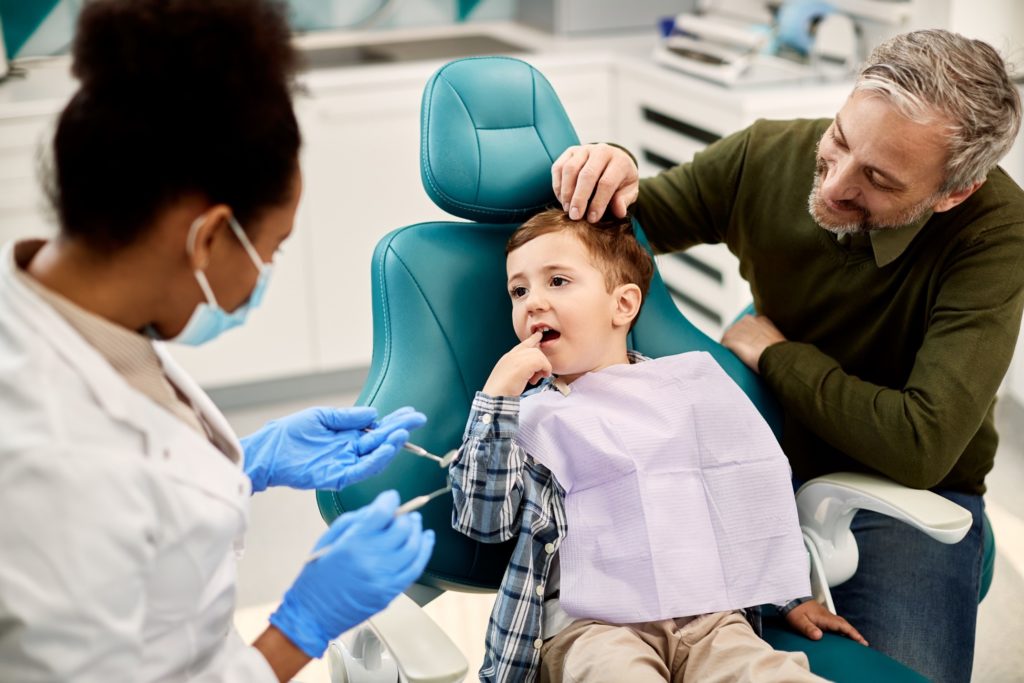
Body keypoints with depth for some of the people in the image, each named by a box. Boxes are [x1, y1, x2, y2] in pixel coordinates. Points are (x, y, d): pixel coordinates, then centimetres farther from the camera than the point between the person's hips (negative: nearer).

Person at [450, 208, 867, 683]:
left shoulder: (690, 382, 15)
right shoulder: (523, 413, 10)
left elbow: (753, 487, 21)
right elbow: (482, 520, -2)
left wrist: (793, 593, 19)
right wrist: (496, 397, -8)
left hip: (706, 612, 2)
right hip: (590, 624, -2)